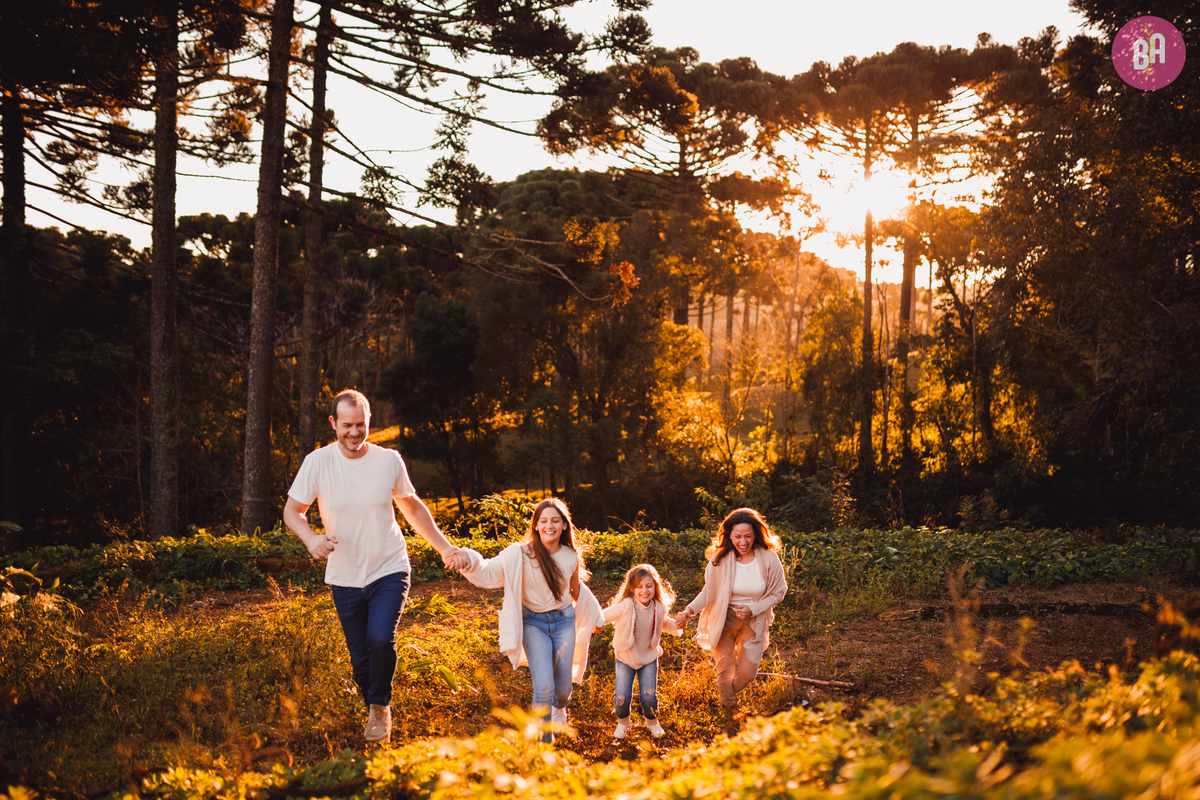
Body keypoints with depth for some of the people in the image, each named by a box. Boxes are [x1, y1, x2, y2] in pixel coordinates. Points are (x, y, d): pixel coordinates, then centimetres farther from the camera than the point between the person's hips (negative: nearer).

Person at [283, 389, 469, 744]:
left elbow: (412, 506, 10)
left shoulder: (389, 461, -6)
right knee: (360, 658, 7)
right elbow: (292, 511, -1)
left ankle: (380, 705, 3)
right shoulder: (318, 462, -9)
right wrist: (311, 539, -22)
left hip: (389, 571, -1)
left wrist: (445, 547, 8)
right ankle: (376, 713, 35)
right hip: (345, 578, 1)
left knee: (380, 638, -23)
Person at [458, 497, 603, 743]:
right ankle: (546, 742, 6)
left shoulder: (571, 557, -3)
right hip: (534, 623, -3)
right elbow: (489, 573, -26)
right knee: (544, 686, -15)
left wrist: (596, 616, 28)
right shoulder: (521, 554, -16)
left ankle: (560, 706, 50)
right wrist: (469, 560, -47)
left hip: (564, 621, 3)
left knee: (563, 686, 11)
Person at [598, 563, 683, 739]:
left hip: (649, 657, 2)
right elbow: (602, 617, -20)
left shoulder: (659, 608, -10)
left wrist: (676, 625, -5)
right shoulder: (626, 606, -25)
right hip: (625, 658, -2)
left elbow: (664, 623, 12)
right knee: (622, 698, -7)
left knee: (649, 697, -6)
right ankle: (622, 722, 28)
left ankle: (652, 722, 28)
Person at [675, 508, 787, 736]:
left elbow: (778, 592, -4)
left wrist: (752, 609, -16)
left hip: (753, 623, 0)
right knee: (725, 672, 5)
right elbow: (709, 591, -3)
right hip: (723, 621, 0)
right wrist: (689, 610, -17)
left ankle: (726, 697, 33)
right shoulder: (720, 559, -14)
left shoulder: (768, 558, -14)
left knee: (747, 673, -3)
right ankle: (730, 721, 27)